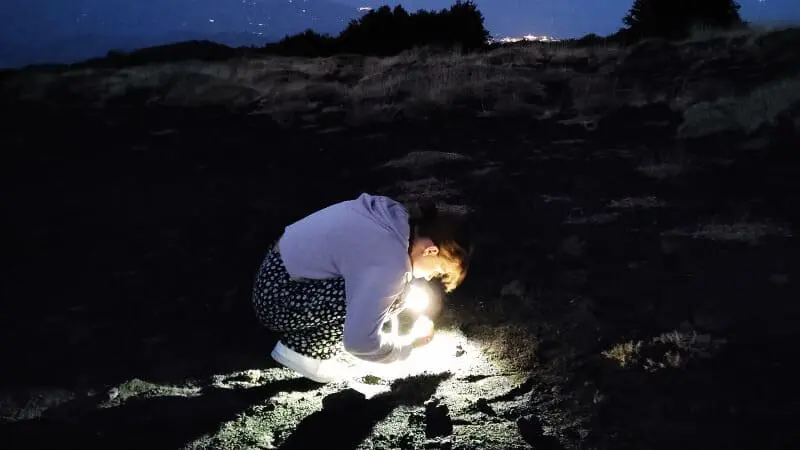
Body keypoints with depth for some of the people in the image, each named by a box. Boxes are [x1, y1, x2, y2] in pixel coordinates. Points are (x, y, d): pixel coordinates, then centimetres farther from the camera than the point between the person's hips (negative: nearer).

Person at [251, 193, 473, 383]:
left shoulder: (398, 218, 0)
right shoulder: (390, 263, -27)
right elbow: (359, 341, -29)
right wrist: (410, 344, -11)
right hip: (278, 297, -9)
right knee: (391, 296, -20)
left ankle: (308, 332, 11)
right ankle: (301, 348, -7)